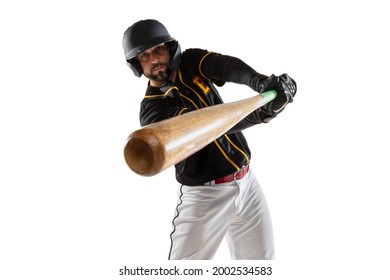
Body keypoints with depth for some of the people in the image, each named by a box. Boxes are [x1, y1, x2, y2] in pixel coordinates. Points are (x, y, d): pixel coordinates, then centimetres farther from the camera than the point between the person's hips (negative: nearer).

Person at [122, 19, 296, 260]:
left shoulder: (192, 61, 1)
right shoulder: (152, 110, -14)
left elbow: (229, 66, -20)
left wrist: (262, 82, -41)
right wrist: (260, 114, -43)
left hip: (247, 183, 5)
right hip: (205, 196, -4)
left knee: (262, 263, 12)